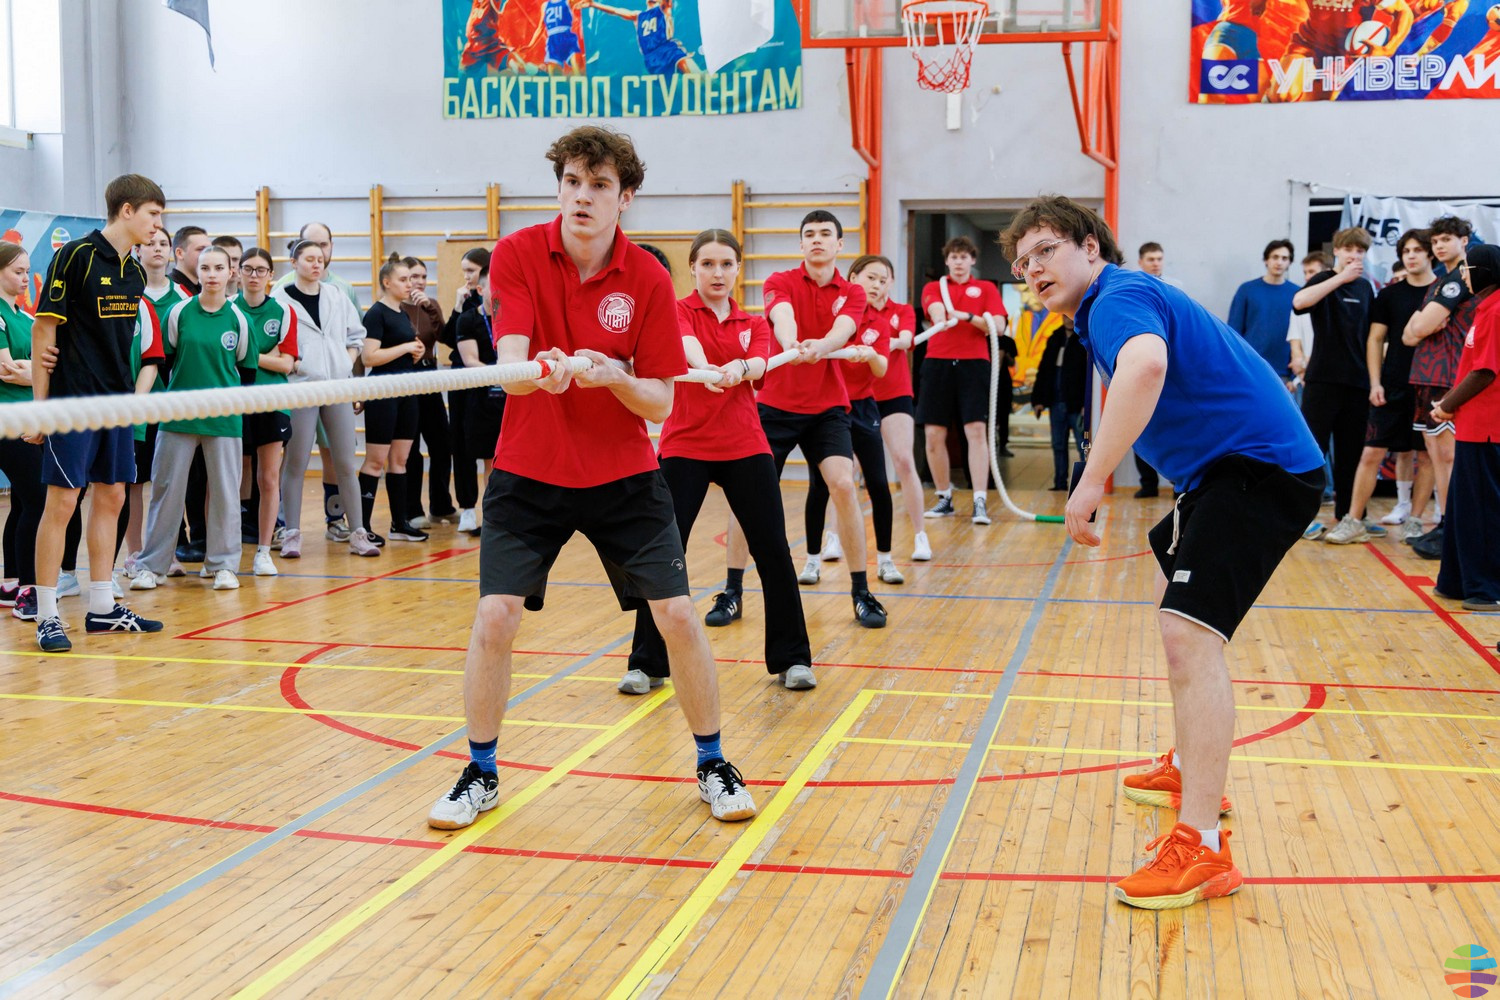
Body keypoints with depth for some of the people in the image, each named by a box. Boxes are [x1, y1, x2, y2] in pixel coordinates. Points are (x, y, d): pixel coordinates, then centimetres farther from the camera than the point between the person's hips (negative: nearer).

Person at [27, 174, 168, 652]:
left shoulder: (134, 271, 11)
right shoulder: (76, 255, -10)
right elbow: (43, 330, -10)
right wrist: (39, 405, -11)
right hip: (73, 400, -8)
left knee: (111, 499, 10)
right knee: (61, 502, -5)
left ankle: (102, 608, 20)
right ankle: (46, 616, 2)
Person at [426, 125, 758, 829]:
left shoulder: (648, 281, -8)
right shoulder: (518, 254, -8)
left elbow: (661, 403, -7)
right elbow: (510, 365, -18)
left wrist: (614, 376, -27)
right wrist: (537, 371, -41)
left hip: (624, 476, 1)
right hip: (528, 473, 0)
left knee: (678, 616, -5)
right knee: (494, 618, -10)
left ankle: (712, 765, 18)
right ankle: (481, 774, 14)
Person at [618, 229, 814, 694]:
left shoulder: (753, 323, 10)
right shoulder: (679, 311, 1)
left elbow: (760, 363, -11)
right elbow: (687, 344, -22)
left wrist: (738, 368, -36)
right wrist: (705, 368, -45)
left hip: (745, 449, 3)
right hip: (684, 448, -2)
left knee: (773, 550, -2)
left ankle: (791, 659, 12)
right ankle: (647, 664, 8)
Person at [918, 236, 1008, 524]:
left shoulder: (986, 289, 11)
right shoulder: (933, 287, 13)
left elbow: (998, 326, -2)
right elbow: (937, 313, -10)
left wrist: (967, 316, -13)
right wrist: (940, 316, -33)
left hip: (973, 363, -2)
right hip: (938, 362, 2)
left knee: (976, 430, -12)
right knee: (934, 434, 1)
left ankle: (980, 501, -13)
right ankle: (944, 499, 15)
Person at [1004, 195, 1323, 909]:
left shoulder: (1117, 299, -17)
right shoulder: (1117, 305, 17)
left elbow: (1145, 366, -41)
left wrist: (1091, 482, -38)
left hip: (1261, 468, -12)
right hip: (1231, 467, 12)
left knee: (1189, 633, -21)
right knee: (1174, 594, 28)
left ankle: (1203, 848, -21)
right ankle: (1190, 767, 42)